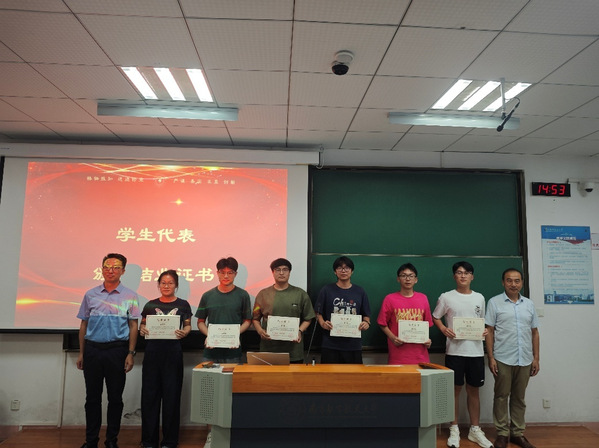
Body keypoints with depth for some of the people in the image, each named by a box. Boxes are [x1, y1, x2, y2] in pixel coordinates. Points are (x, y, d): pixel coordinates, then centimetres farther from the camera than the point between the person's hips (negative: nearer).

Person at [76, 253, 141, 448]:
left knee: (115, 398, 6)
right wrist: (81, 353, 8)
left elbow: (133, 326, 1)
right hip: (93, 350, 2)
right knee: (92, 397, 10)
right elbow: (84, 324, 11)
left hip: (117, 351, -2)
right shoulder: (91, 295, 8)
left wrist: (130, 353, -5)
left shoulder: (129, 296, 1)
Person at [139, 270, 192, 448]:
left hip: (173, 351, -1)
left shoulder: (183, 305, 4)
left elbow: (188, 326, 6)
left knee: (171, 395, 3)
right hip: (152, 350, 2)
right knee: (150, 394, 5)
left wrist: (184, 332, -15)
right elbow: (143, 325, 11)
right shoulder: (150, 305, 8)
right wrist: (142, 330, -11)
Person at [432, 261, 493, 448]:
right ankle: (454, 430, 18)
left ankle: (475, 430, 26)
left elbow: (482, 320, 19)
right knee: (455, 389, 5)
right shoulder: (446, 297, -2)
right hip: (454, 350, -3)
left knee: (473, 390, 12)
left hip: (476, 351, 3)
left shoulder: (479, 298, 9)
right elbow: (435, 317, 5)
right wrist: (444, 329, -12)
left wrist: (484, 330, -1)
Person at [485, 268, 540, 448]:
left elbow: (534, 332, 12)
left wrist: (536, 358, 7)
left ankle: (517, 433, 24)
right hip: (503, 359, -3)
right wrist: (491, 358, -9)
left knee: (519, 398, 13)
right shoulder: (494, 302, -2)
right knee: (501, 397, 5)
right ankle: (502, 434, 15)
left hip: (525, 360, 4)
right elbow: (489, 332, -4)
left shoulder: (529, 304, 9)